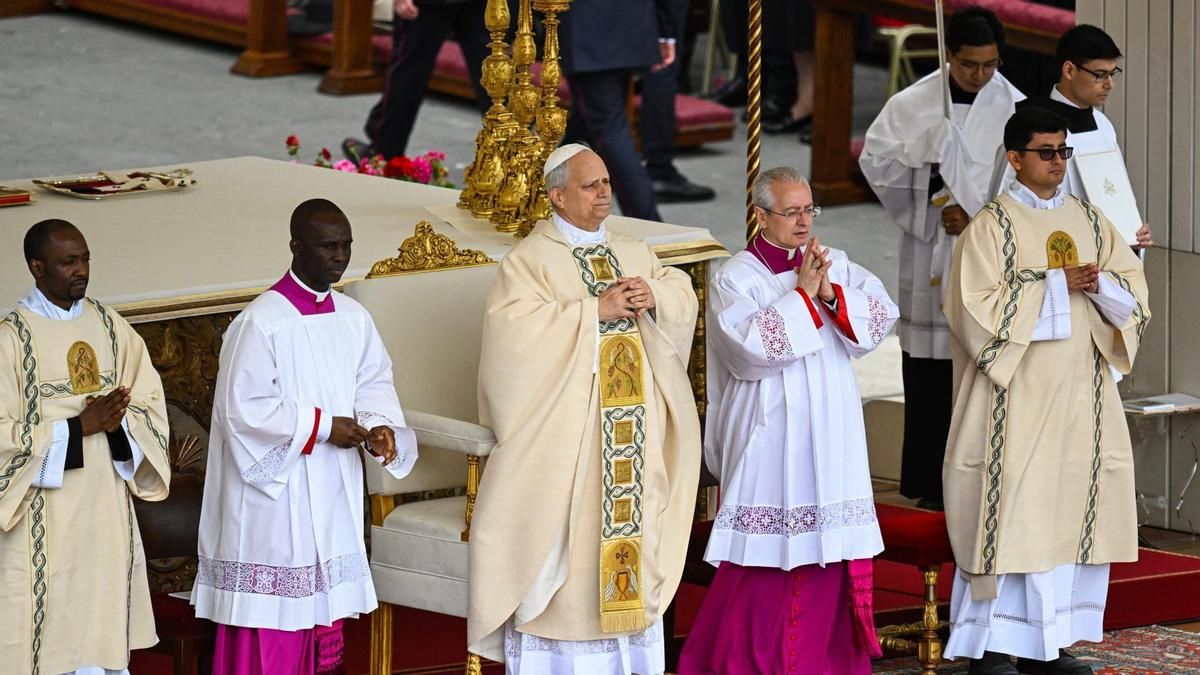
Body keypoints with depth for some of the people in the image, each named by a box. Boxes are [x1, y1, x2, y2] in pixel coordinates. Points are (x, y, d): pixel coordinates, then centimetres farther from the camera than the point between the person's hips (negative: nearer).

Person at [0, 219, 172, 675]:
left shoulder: (111, 328, 7)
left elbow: (151, 405, 7)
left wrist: (117, 421, -15)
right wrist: (79, 427, -17)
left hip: (107, 511, 5)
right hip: (45, 520, -5)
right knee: (46, 636, -3)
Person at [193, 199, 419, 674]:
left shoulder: (353, 319, 6)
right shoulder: (260, 323, -15)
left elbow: (373, 382, 12)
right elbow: (242, 410, -17)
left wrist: (378, 426, -10)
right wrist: (322, 427, -16)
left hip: (333, 497, 7)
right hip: (275, 495, -7)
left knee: (322, 620, 11)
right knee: (271, 633, -4)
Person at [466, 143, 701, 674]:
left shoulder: (634, 254, 15)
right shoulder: (529, 261, -6)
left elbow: (684, 297, 11)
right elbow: (517, 329, -19)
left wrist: (654, 297, -12)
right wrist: (596, 310, -20)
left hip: (635, 432, 6)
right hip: (563, 432, -6)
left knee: (632, 525, 7)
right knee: (561, 533, -6)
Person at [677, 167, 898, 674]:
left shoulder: (836, 266, 9)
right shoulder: (737, 279, -6)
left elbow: (880, 317, -2)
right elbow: (752, 345, -20)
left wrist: (831, 294, -15)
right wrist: (802, 296, -17)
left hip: (830, 439, 5)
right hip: (769, 437, -5)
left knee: (830, 550, 6)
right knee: (764, 560, -4)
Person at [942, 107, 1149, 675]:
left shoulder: (1088, 220, 12)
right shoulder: (991, 227, -5)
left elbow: (1133, 293, 9)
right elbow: (978, 309, -14)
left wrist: (1099, 284, -13)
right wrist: (1058, 286, -14)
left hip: (1082, 394, 6)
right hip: (1018, 396, -6)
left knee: (1075, 513, 5)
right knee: (1011, 515, -8)